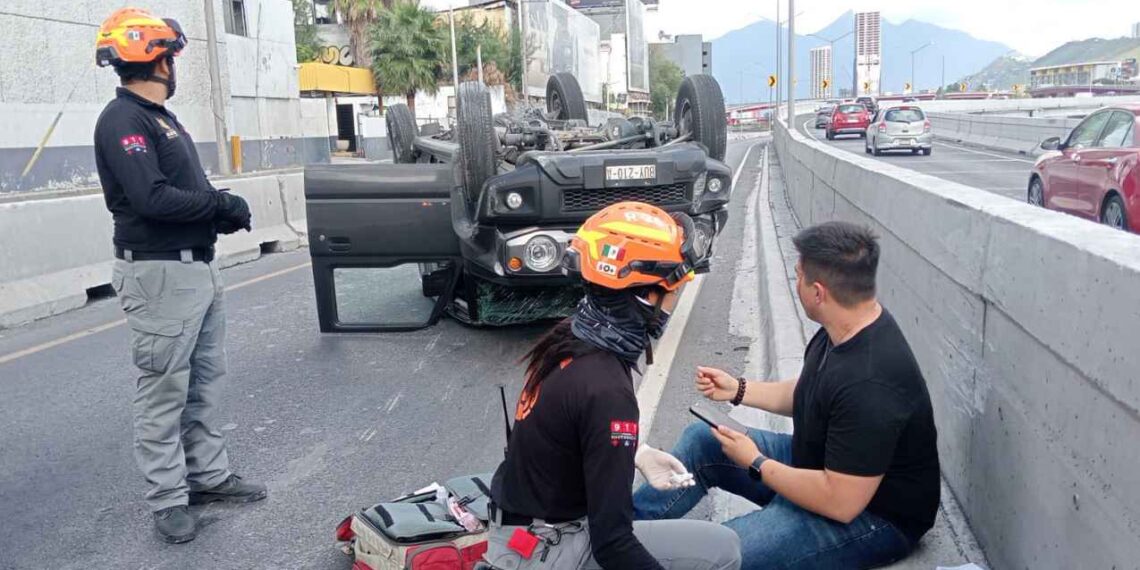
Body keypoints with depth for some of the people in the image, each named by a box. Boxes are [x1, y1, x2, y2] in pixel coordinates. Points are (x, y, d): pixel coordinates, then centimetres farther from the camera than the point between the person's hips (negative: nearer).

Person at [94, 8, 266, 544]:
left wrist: (221, 205, -1)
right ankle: (168, 498, 10)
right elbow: (151, 198, -24)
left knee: (204, 382, 15)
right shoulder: (122, 120, -14)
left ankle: (209, 475, 26)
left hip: (198, 267, 10)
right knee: (165, 390, -1)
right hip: (159, 273, -10)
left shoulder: (161, 117, 17)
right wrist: (223, 204, -14)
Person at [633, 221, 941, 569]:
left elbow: (841, 503, -30)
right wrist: (738, 390, 7)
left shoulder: (872, 383, -35)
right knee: (700, 441, 11)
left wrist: (756, 464, -18)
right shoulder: (847, 329, -5)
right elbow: (808, 394, 16)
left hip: (872, 514, -10)